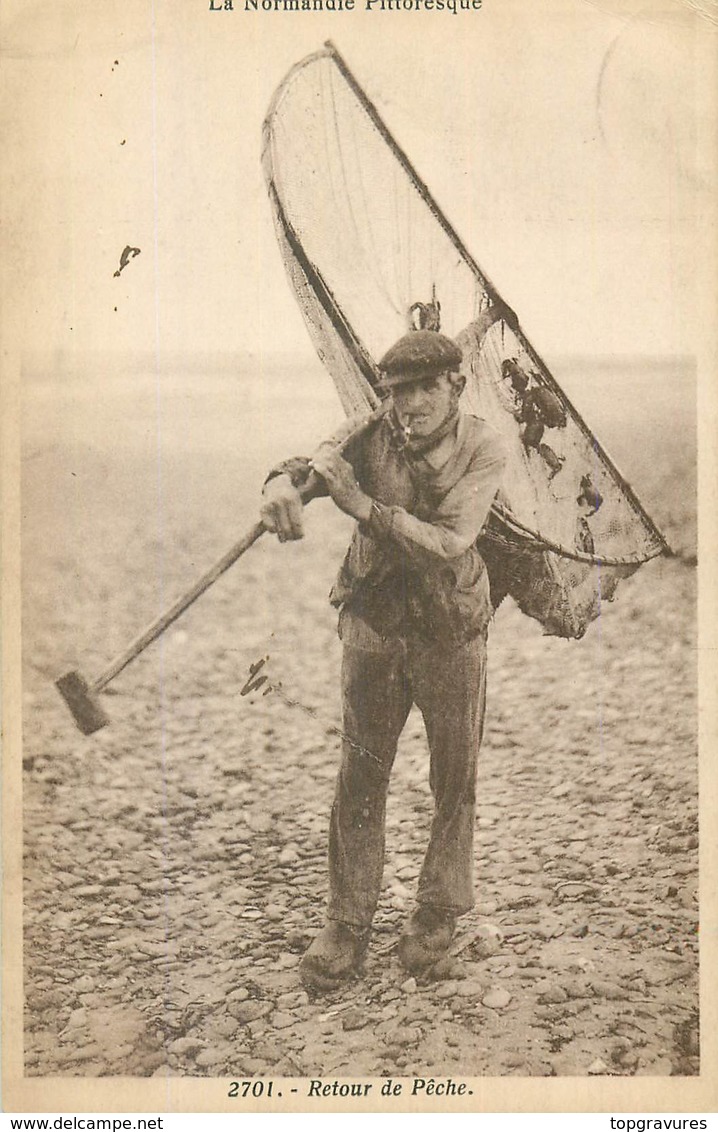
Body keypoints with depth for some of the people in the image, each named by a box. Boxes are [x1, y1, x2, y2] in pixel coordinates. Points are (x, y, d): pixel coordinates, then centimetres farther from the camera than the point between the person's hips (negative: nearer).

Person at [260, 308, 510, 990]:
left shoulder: (482, 449, -12)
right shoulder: (374, 435, -5)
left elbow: (448, 545, -24)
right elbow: (311, 461, -14)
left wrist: (361, 504, -31)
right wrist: (282, 482, -39)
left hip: (451, 634, -1)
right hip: (374, 628, 1)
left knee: (453, 780, 11)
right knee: (359, 779, 6)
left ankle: (439, 911, 32)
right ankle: (347, 922, 20)